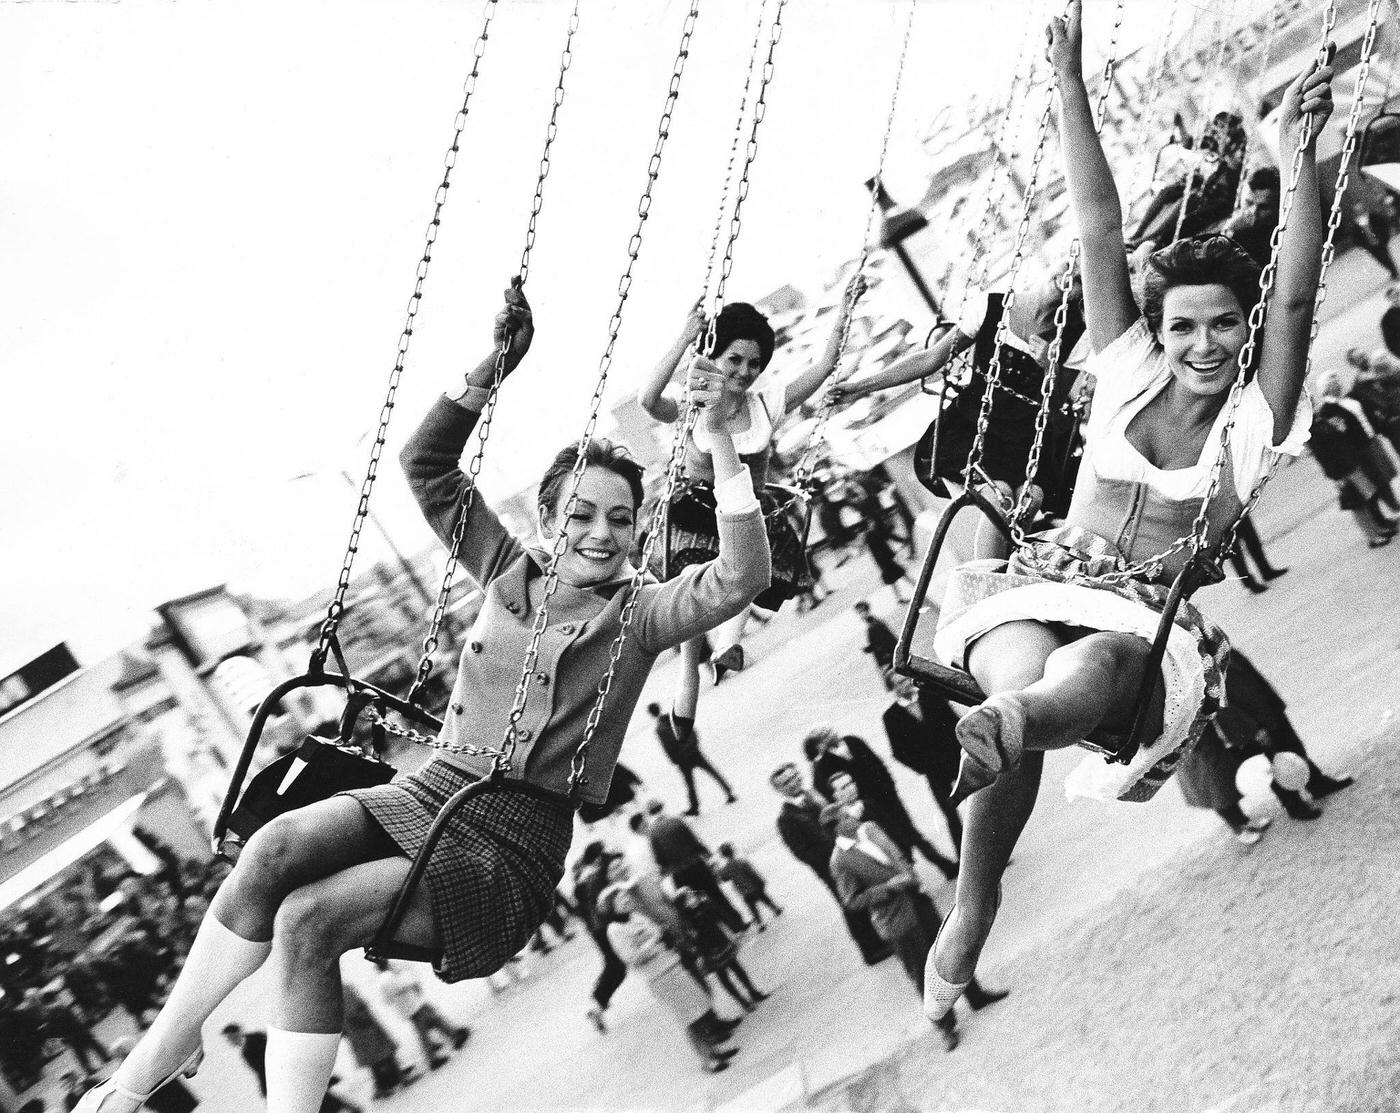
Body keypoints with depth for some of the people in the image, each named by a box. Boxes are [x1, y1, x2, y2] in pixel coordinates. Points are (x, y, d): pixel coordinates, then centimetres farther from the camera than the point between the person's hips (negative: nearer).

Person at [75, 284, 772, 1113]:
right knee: (279, 847, -28)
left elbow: (741, 578, -16)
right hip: (430, 791, 4)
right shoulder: (507, 569, 12)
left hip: (517, 842, -4)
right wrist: (490, 373, 1)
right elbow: (428, 464, 13)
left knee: (311, 919, -27)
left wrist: (719, 439, -21)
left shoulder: (637, 616, 1)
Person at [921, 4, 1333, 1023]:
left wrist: (1304, 162, -24)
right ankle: (970, 915, -40)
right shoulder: (1129, 374, 10)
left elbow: (1296, 299, -12)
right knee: (1027, 677, -35)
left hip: (1146, 621, -1)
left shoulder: (1256, 420, 4)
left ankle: (991, 734, -73)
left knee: (1095, 666, -39)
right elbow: (1101, 233, 4)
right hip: (1043, 586, 1)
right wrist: (1071, 86, -1)